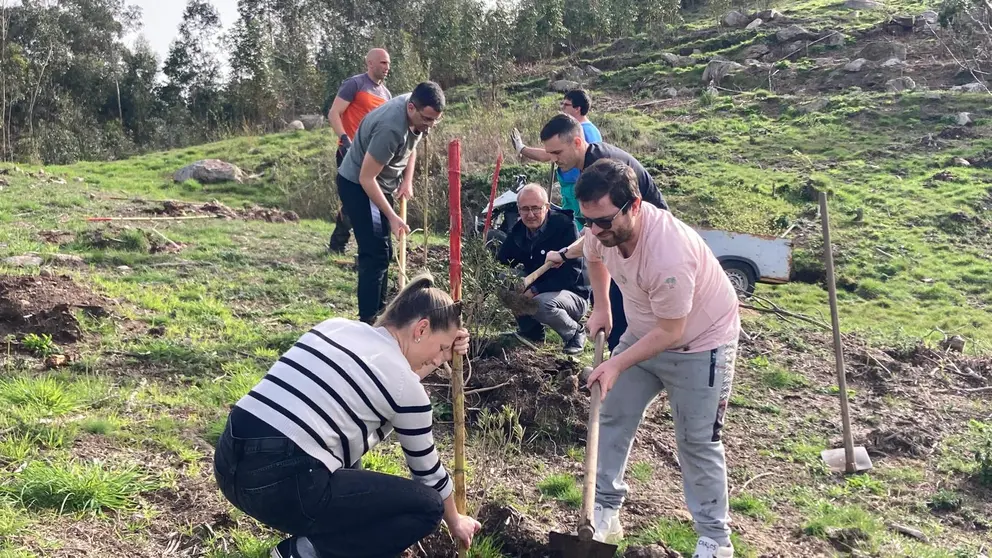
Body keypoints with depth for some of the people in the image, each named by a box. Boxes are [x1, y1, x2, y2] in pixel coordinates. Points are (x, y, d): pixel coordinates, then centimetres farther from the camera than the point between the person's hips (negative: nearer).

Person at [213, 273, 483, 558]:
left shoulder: (335, 326, 15)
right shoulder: (405, 386, -3)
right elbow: (427, 469, 12)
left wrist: (437, 357, 24)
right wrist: (455, 521, 30)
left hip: (229, 458, 8)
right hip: (281, 484, -8)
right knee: (427, 506, 5)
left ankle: (320, 531, 25)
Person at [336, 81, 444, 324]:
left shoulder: (418, 112, -8)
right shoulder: (391, 128, -35)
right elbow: (366, 179, -31)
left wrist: (407, 181, -2)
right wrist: (392, 217, -30)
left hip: (377, 184, 9)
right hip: (357, 185, -9)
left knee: (382, 251, 14)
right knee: (375, 253, -13)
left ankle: (377, 313, 25)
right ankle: (367, 321, -9)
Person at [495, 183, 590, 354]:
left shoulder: (565, 226, -21)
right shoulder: (519, 229, 0)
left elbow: (571, 272, -27)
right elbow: (501, 262, -1)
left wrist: (535, 290, -32)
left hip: (572, 294, -6)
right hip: (537, 291, 6)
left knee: (542, 303, -36)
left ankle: (575, 332, -4)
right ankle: (532, 331, 5)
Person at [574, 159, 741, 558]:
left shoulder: (668, 256, -40)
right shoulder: (604, 227, -18)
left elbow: (671, 333, -28)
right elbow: (593, 256, 9)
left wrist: (618, 364, -25)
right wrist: (601, 307, 5)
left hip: (699, 343, -7)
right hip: (645, 333, 7)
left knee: (697, 443, 0)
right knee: (612, 417, 9)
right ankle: (605, 513, 23)